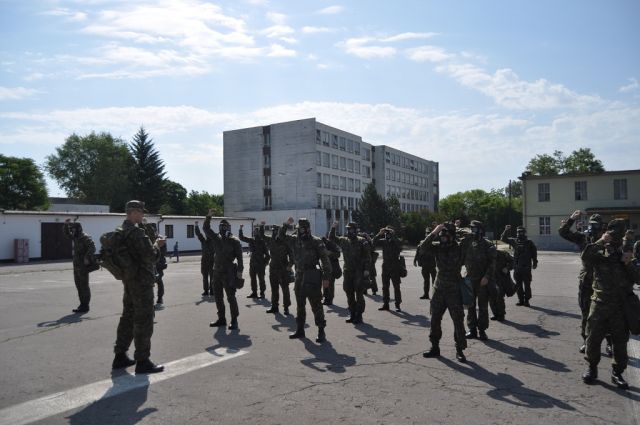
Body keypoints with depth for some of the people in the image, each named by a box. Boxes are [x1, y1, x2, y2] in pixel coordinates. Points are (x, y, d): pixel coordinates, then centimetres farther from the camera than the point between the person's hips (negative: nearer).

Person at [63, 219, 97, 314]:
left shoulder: (85, 237, -14)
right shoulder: (75, 237, 14)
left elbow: (92, 247, -26)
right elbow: (66, 234, 26)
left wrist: (87, 258, -33)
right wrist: (66, 224, 11)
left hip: (83, 266, -9)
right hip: (77, 266, 9)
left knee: (84, 285, -4)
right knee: (79, 285, 12)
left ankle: (85, 306, 1)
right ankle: (82, 304, 19)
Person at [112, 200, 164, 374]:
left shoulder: (122, 230, 12)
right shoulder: (136, 231, -19)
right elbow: (150, 255, -23)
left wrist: (153, 245, 8)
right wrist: (157, 245, -4)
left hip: (129, 279, 10)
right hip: (142, 280, -10)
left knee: (128, 316, 17)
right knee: (144, 320, -3)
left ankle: (120, 356, 26)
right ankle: (142, 361, 2)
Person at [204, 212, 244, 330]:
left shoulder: (234, 241, -7)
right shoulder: (217, 238, 10)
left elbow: (239, 256, -9)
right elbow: (206, 228, 13)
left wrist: (239, 270, -15)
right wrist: (208, 216, 1)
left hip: (228, 273, -7)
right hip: (217, 271, 7)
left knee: (230, 296, -5)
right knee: (217, 296, 12)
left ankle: (234, 320, 4)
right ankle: (221, 319, 23)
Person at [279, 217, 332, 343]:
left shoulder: (316, 242, -9)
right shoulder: (294, 240, 10)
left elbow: (325, 260, -10)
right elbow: (282, 235, 24)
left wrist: (326, 277, -14)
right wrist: (286, 224, 6)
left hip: (312, 278, -7)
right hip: (299, 277, 7)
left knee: (316, 305, -4)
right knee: (300, 305, 15)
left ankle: (321, 332, 3)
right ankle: (300, 330, 27)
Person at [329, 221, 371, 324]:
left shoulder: (361, 241, -5)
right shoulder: (343, 241, 9)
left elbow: (367, 256, -7)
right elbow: (331, 238, 19)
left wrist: (366, 269, -13)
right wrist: (333, 228, 4)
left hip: (359, 272, -5)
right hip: (348, 271, 5)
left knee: (359, 294, -1)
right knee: (349, 294, 10)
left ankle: (358, 316, 6)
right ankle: (352, 314, 21)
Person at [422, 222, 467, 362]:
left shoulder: (459, 248, -7)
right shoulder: (438, 246, -2)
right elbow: (424, 246, -18)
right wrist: (434, 232, -22)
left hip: (454, 291, -3)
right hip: (439, 289, 4)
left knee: (458, 321, 0)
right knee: (435, 319, 10)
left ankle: (459, 350, 12)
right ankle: (435, 347, 24)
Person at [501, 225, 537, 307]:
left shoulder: (529, 242, 1)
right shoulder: (514, 241, 8)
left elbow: (534, 252, 3)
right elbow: (503, 239, 8)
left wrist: (534, 263, -1)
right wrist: (506, 231, -5)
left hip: (526, 267, -3)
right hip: (517, 267, 4)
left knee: (527, 285, -1)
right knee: (518, 285, 8)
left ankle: (526, 300, 6)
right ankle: (520, 300, 17)